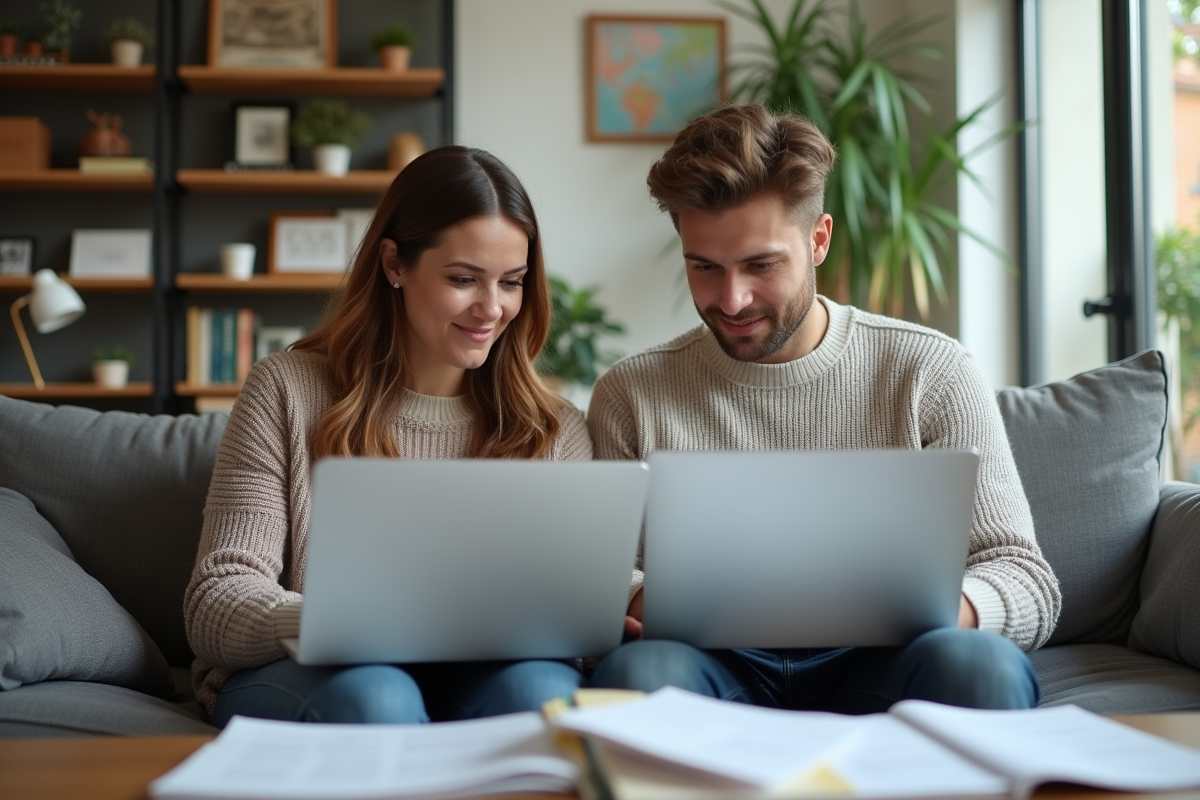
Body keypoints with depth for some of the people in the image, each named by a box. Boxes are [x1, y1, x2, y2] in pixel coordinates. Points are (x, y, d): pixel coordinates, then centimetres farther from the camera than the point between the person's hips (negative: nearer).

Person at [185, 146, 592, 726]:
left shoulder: (558, 432, 8)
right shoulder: (286, 392, 1)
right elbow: (214, 610, -8)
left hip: (472, 680, 3)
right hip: (295, 677, -2)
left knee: (539, 685, -31)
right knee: (370, 693, -36)